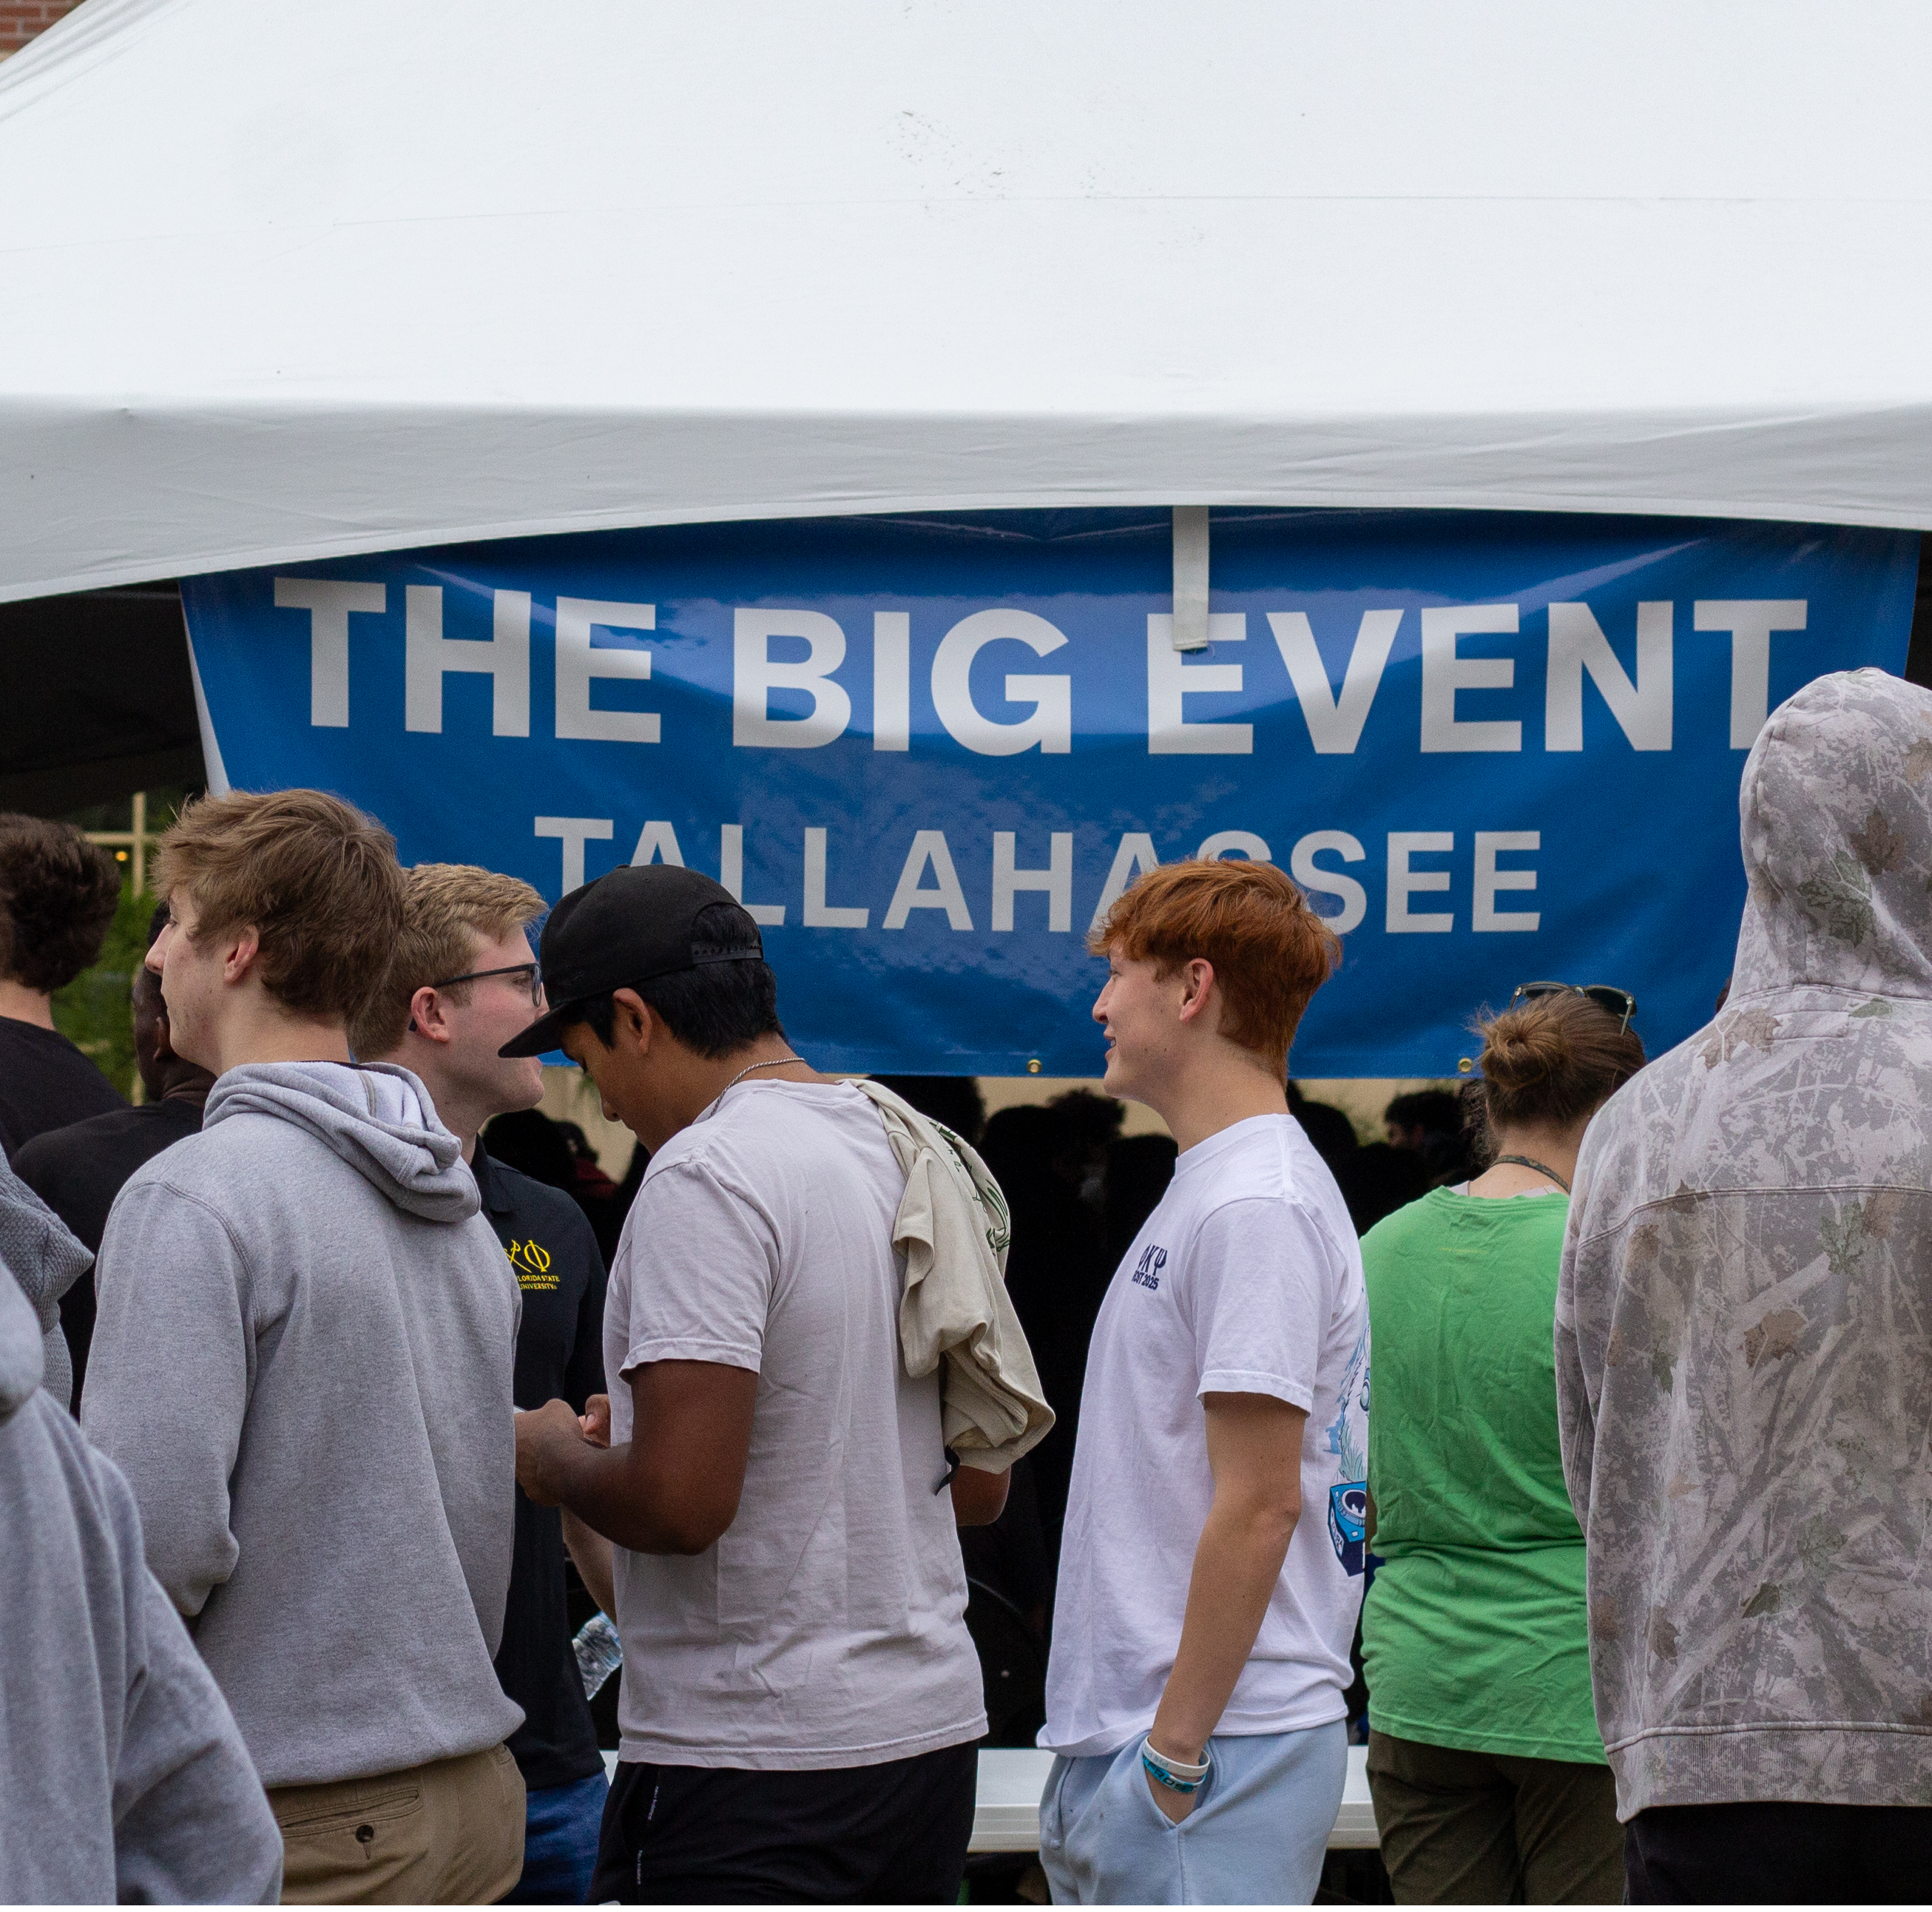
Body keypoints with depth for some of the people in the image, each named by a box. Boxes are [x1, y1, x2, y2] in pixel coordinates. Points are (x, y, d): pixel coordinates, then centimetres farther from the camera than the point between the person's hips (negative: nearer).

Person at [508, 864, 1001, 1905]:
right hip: (933, 1730, 9)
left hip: (749, 1759, -9)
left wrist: (556, 1457, 0)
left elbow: (679, 1501, -23)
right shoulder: (908, 1152, 13)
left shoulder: (705, 1174, -15)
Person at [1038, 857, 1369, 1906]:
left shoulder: (1254, 1207, -15)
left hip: (1213, 1747, -10)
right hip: (1127, 1737, 10)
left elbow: (1257, 1505, -20)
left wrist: (1176, 1750, -18)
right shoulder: (1209, 1189, 17)